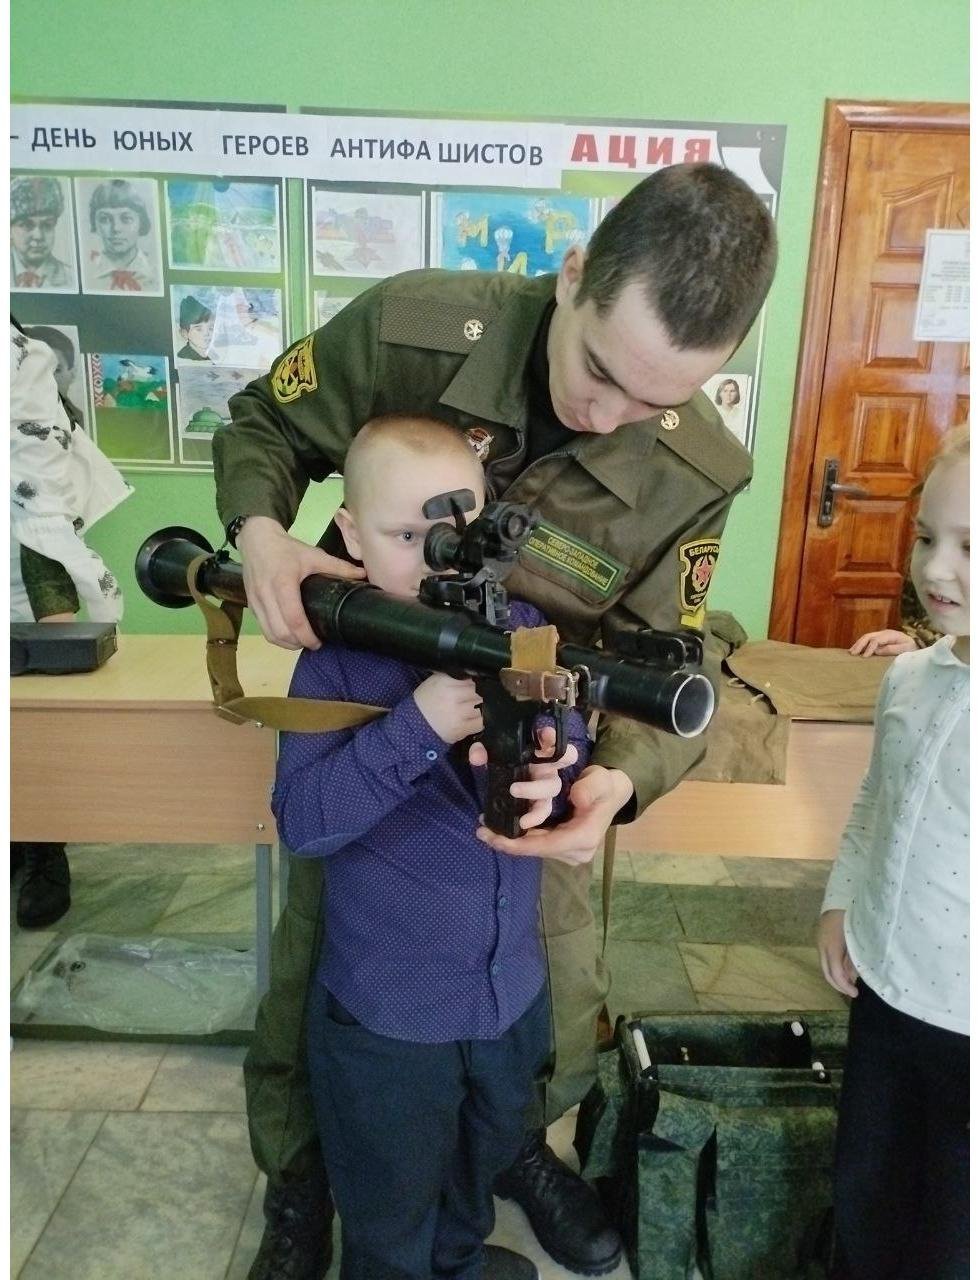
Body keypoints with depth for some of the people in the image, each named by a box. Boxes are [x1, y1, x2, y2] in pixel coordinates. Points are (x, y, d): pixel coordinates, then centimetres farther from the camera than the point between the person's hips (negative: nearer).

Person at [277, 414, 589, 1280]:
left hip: (512, 987, 4)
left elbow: (575, 749, -5)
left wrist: (548, 777, -28)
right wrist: (420, 725, -35)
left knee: (484, 1164, 33)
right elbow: (301, 821, -24)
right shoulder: (337, 658, -17)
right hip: (384, 1011, -4)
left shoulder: (520, 631, -9)